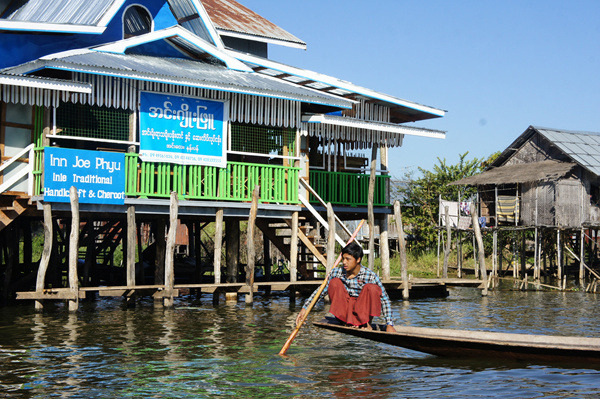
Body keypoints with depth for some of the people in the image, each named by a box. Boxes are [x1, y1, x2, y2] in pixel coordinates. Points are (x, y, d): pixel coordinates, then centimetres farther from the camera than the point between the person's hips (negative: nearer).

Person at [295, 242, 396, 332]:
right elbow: (321, 291, 1)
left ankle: (366, 323, -11)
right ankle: (348, 322, -18)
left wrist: (389, 325, -20)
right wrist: (305, 308, -6)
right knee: (334, 282, -20)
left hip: (363, 310, -2)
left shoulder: (370, 276, -16)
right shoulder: (337, 272, -9)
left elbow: (385, 300, -12)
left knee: (371, 288, -29)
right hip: (344, 308, 3)